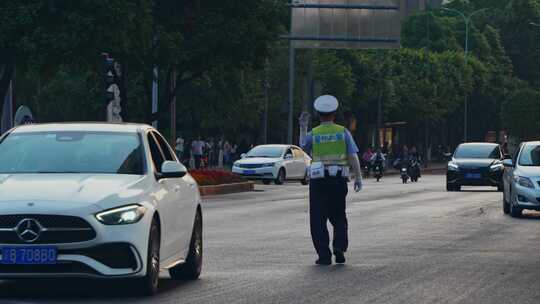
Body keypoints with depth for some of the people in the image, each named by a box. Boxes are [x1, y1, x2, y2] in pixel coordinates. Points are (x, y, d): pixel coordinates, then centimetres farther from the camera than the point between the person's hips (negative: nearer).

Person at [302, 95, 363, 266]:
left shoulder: (313, 134, 0)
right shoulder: (343, 132, 2)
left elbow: (304, 148, 19)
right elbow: (353, 156, -2)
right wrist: (358, 177, 3)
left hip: (318, 180, -1)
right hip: (339, 180, 1)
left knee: (318, 219, 4)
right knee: (338, 216, 16)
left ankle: (324, 255, -2)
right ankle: (339, 246, -6)